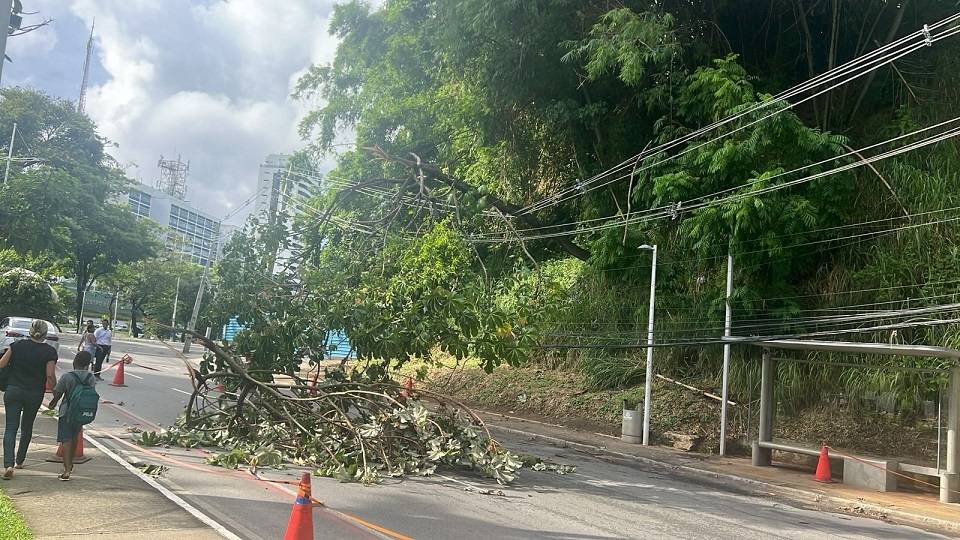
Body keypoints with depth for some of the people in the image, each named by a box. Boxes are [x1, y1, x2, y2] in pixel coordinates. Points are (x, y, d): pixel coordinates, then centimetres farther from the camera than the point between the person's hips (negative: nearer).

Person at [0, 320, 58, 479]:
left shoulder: (17, 345, -3)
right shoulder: (49, 352, -8)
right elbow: (50, 375, -12)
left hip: (13, 391, 0)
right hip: (35, 394, 0)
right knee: (27, 427, 18)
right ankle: (19, 461, 30)